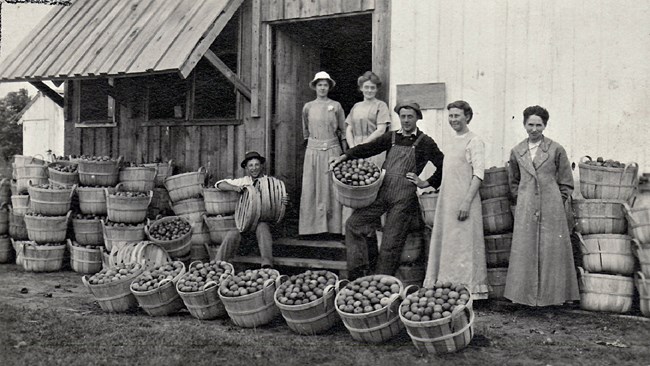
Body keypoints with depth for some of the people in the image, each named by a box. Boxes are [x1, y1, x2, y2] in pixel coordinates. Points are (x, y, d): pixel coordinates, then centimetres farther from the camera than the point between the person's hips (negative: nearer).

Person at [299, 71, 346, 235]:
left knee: (331, 188, -1)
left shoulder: (336, 106, 5)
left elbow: (342, 130, 7)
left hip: (332, 149, -1)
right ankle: (311, 225, 6)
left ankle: (333, 225, 4)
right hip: (313, 150, 1)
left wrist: (345, 153, 4)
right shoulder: (308, 107, 8)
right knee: (311, 187, 0)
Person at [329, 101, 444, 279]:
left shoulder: (425, 142, 2)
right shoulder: (392, 137, 13)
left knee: (391, 243, -2)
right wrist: (343, 157, -6)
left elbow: (443, 166, 1)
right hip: (382, 191, 5)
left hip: (405, 196, -5)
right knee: (353, 224, -2)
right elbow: (368, 148, 5)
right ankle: (359, 271, 6)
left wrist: (427, 183, -3)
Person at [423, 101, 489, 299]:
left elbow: (478, 174, -15)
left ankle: (469, 289, 4)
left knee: (464, 245, -4)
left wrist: (467, 201, -22)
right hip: (446, 201, 8)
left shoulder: (474, 141, -7)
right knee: (443, 244, 10)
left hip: (463, 202, -8)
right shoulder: (452, 142, 17)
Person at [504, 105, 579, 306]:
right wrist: (520, 199, 11)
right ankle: (527, 293, 10)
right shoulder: (517, 151, 9)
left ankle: (552, 294, 9)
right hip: (525, 210, 2)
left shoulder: (556, 150, 1)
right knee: (525, 250, 2)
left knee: (552, 250, 0)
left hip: (551, 209, -2)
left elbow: (567, 183, 6)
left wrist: (556, 202, 0)